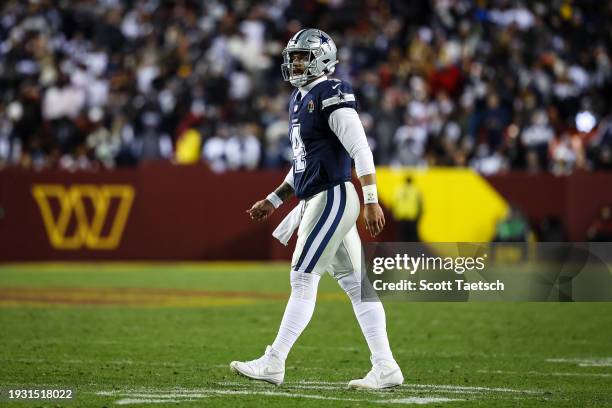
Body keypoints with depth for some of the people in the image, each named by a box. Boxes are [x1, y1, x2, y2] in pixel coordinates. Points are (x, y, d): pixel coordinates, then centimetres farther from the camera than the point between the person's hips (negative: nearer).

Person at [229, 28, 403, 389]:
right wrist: (274, 201, 24)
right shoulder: (301, 100, 17)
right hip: (316, 201, 10)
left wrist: (371, 201, -22)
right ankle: (385, 368, 7)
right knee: (355, 283, 7)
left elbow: (361, 151, -18)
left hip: (331, 198, -10)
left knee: (303, 280, -5)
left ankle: (273, 363, -1)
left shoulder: (331, 97, -12)